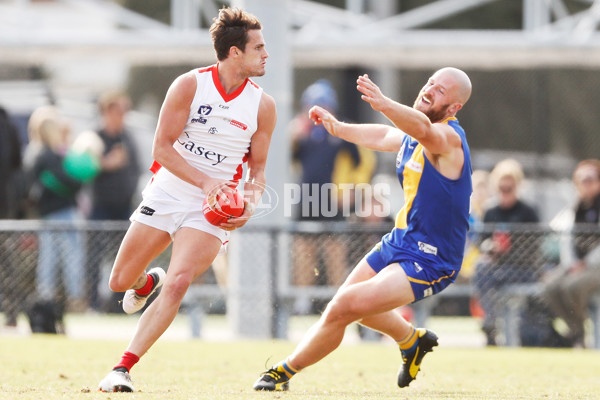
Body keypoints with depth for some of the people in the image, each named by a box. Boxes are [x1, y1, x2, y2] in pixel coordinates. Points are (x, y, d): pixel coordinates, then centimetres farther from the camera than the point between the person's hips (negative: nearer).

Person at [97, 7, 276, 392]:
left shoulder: (263, 106, -2)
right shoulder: (189, 85, -9)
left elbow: (257, 168, 7)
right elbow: (162, 147, -10)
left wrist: (249, 206, -13)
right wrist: (204, 181, -22)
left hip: (211, 211, 0)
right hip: (166, 193, 0)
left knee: (178, 284, -22)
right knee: (120, 282, 5)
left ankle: (123, 369, -19)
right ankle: (148, 281, 44)